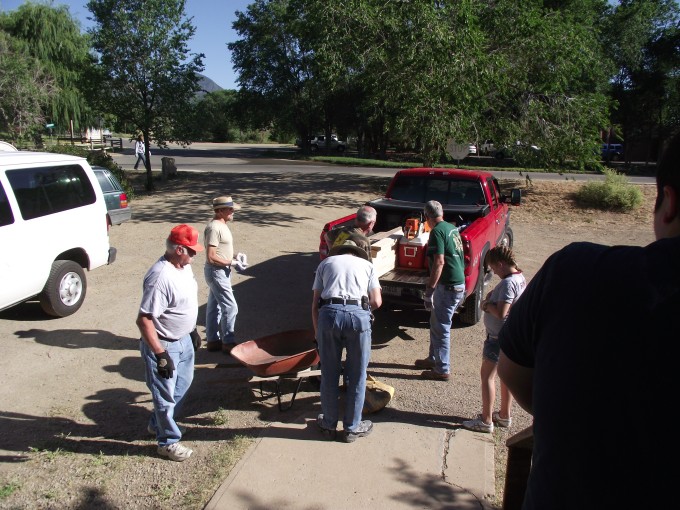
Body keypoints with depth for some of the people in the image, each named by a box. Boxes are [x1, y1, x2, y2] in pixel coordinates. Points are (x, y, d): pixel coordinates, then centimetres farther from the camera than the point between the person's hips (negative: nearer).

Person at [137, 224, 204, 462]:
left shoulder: (183, 266, 0)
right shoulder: (161, 277, -30)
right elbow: (144, 319, -29)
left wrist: (192, 330, 22)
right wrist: (160, 354, -28)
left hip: (183, 340, 10)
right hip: (164, 345, -10)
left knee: (181, 386, 25)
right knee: (165, 395, 8)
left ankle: (158, 424, 46)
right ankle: (168, 442, 27)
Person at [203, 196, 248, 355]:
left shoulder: (221, 225, 10)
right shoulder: (214, 228, -20)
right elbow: (211, 257, -24)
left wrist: (236, 256, 5)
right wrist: (232, 263, -19)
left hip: (221, 272, 10)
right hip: (216, 272, -10)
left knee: (215, 306, 15)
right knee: (230, 307, -5)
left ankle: (212, 340, 25)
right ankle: (228, 343, 5)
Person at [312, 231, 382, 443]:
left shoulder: (326, 263, 24)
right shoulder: (367, 265, 23)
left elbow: (315, 303, 16)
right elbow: (376, 302, 11)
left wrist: (317, 331, 24)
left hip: (329, 313, 1)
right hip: (359, 314, -1)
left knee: (329, 374, 15)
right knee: (356, 375, 13)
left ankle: (329, 424, 29)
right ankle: (352, 428, 24)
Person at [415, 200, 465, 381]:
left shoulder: (437, 231, -16)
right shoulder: (452, 228, 12)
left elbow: (439, 262, -24)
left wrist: (429, 290, -24)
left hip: (448, 286, -9)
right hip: (459, 284, 9)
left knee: (441, 327, 0)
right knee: (436, 323, 20)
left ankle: (442, 370, 8)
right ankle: (434, 359, 32)